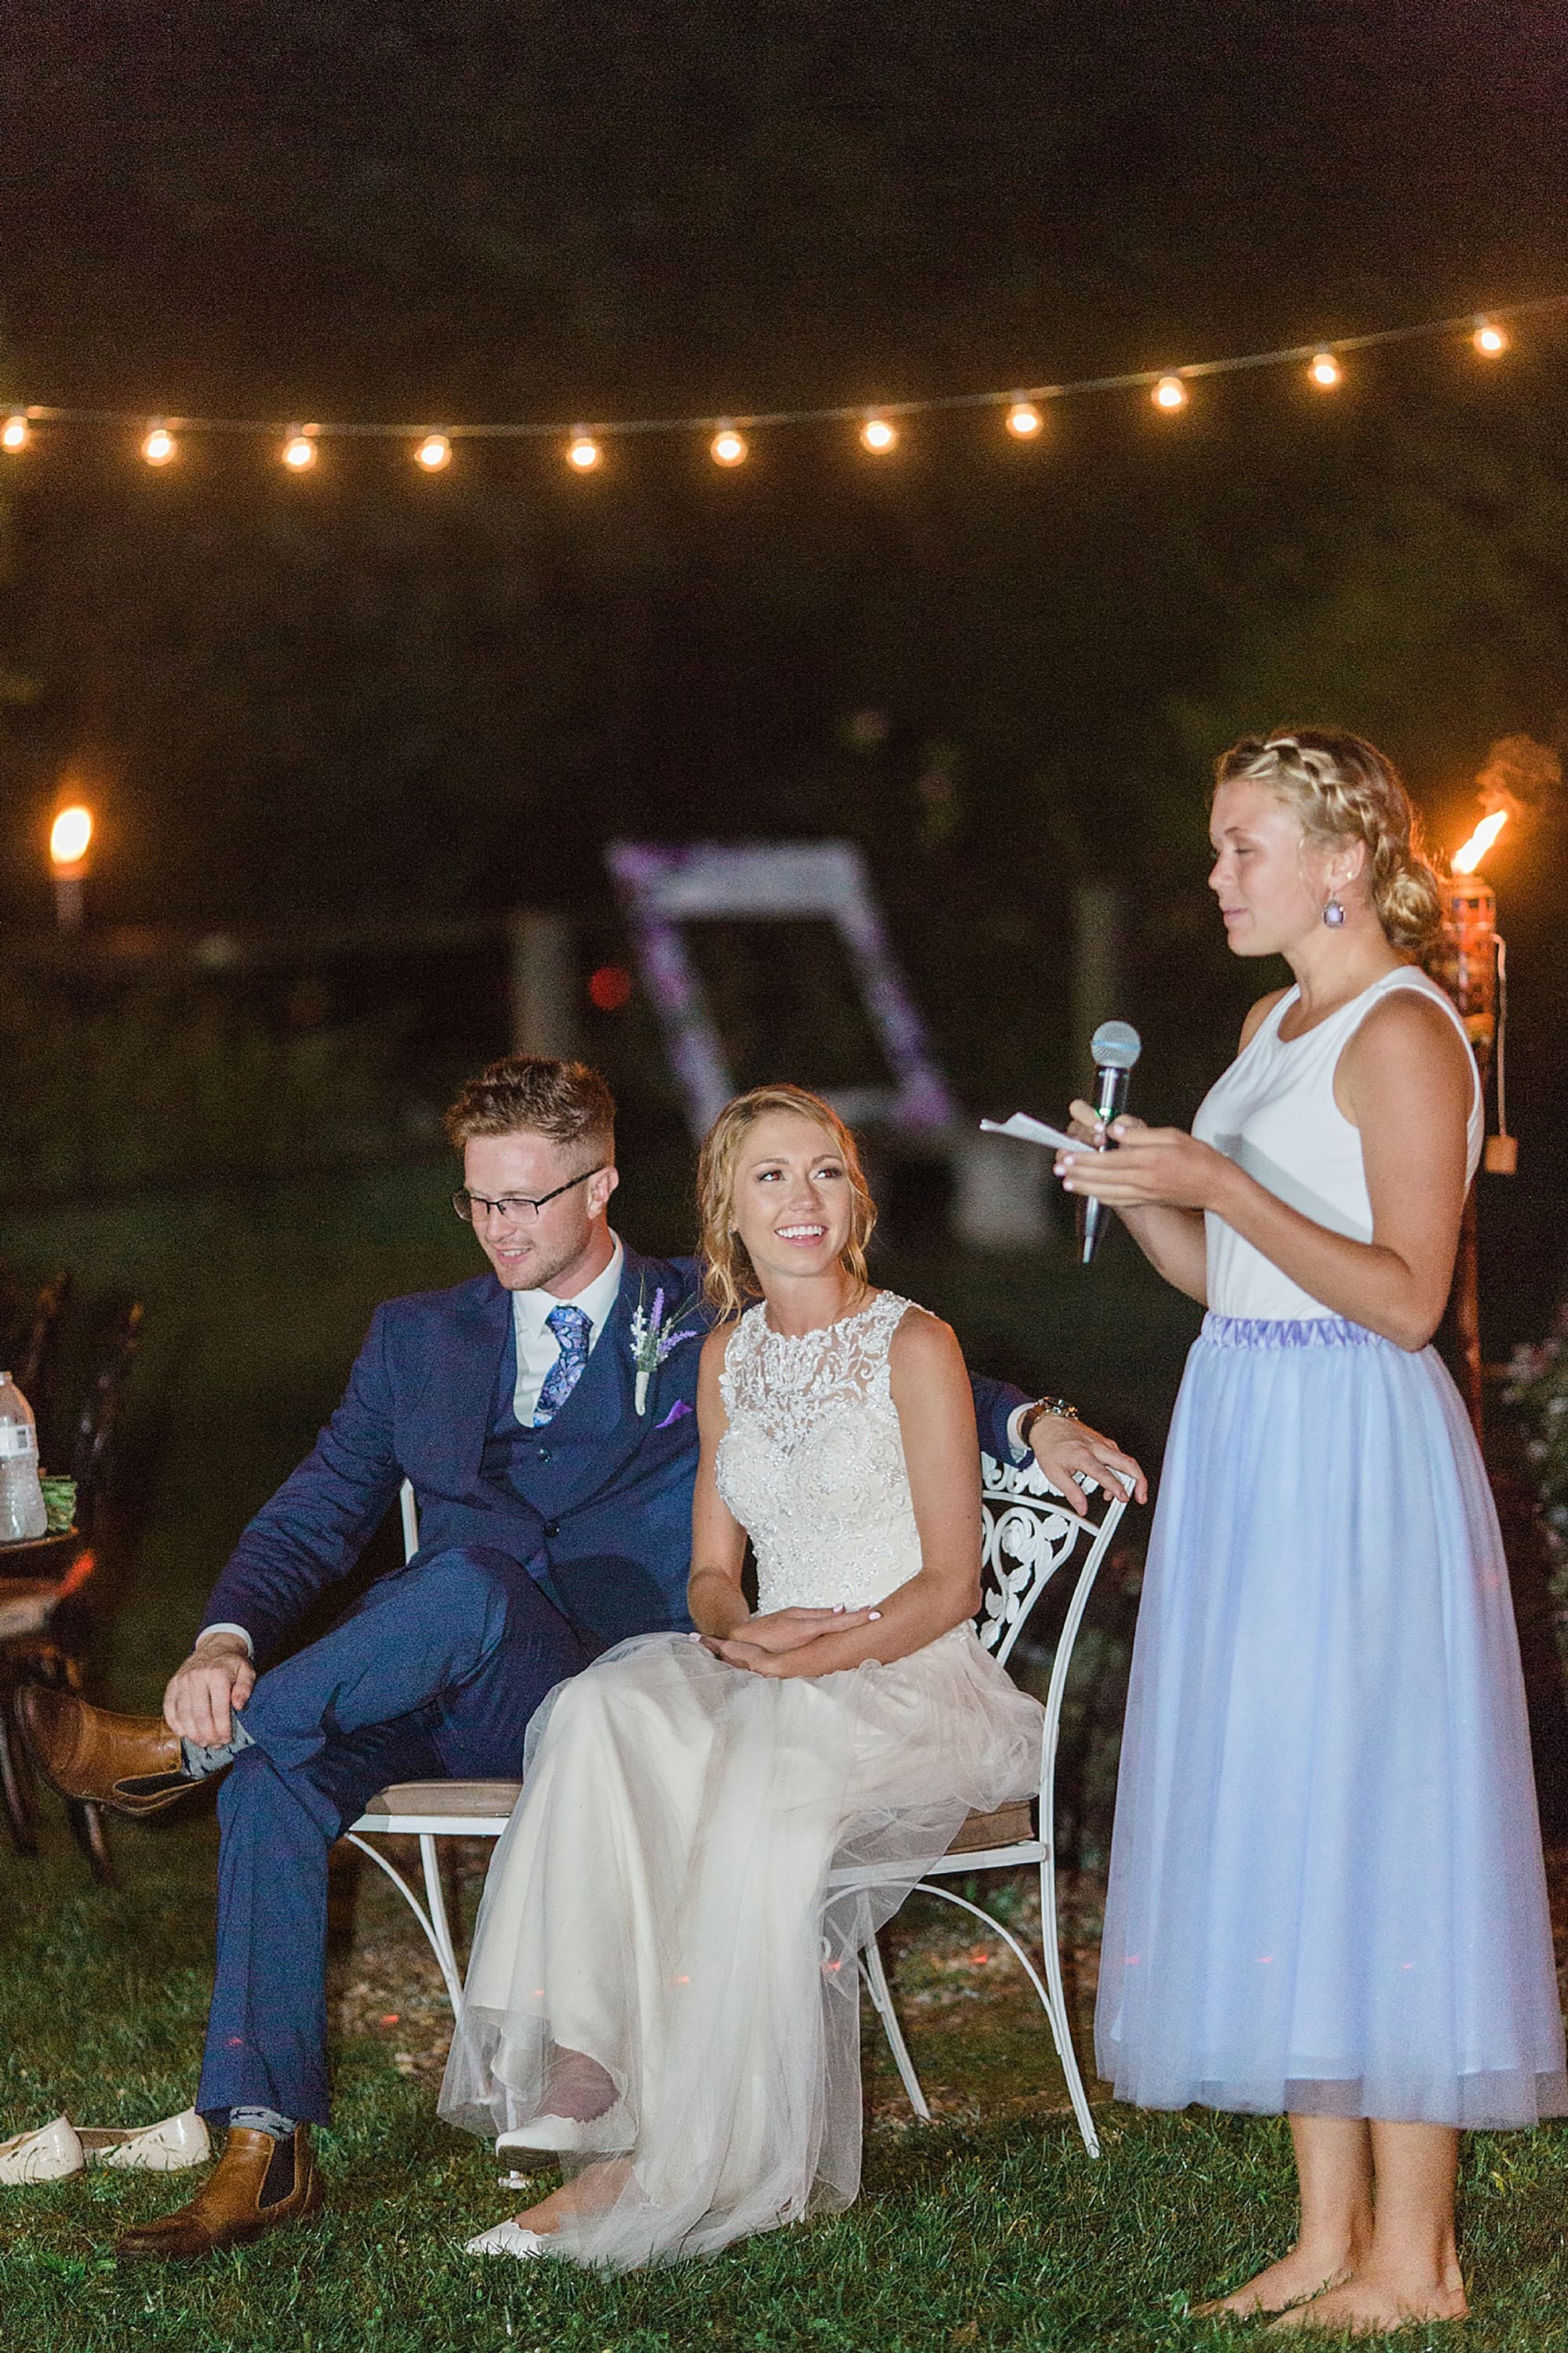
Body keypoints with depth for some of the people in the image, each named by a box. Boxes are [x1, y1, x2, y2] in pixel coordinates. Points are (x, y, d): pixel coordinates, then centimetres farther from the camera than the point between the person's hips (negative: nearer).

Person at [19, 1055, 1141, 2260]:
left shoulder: (711, 1323, 13)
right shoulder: (420, 1336, 21)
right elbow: (315, 1516, 12)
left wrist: (1032, 1422, -7)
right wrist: (227, 1640, -9)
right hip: (452, 1704, 3)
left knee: (467, 1580, -36)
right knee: (273, 1767, -29)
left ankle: (186, 1747, -20)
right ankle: (264, 2147, -29)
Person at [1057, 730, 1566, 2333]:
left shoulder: (1404, 1033, -11)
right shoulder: (1273, 1028, 16)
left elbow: (1405, 1296, -18)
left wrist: (1219, 1184, -21)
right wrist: (1138, 1190, 1)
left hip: (1354, 1458, -9)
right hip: (1246, 1440, 9)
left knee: (1362, 1811, -6)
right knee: (1281, 1825, 8)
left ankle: (1412, 2260, 0)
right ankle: (1330, 2236, 14)